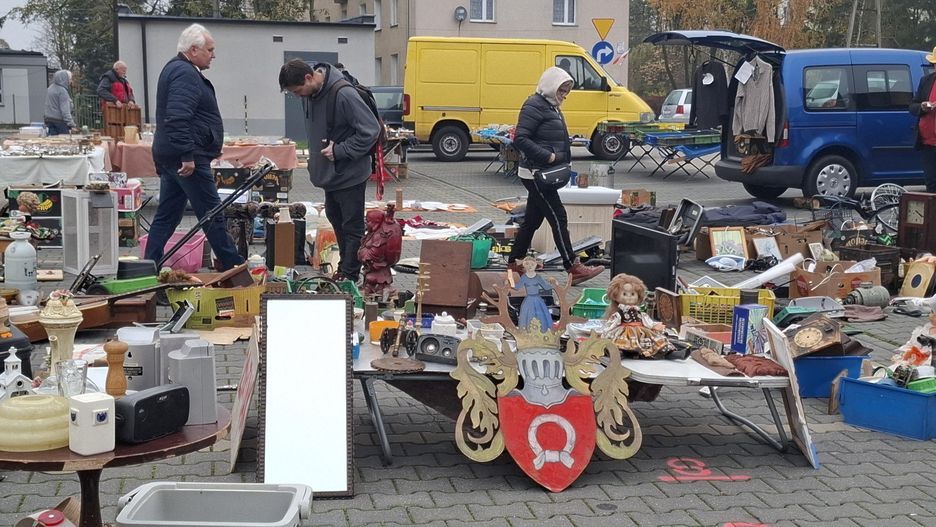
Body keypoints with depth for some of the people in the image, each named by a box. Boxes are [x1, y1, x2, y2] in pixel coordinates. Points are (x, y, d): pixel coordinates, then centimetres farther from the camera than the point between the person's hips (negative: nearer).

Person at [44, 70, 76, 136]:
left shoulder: (50, 88, 13)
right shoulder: (62, 91, -14)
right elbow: (65, 110, -19)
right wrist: (71, 124, -18)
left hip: (49, 120, 8)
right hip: (60, 121, -8)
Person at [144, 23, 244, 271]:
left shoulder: (175, 69, 20)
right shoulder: (185, 74, -15)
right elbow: (178, 118, -26)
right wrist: (188, 155, -26)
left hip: (170, 157, 11)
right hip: (187, 157, -11)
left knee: (167, 215, 12)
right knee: (212, 214, -3)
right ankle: (232, 266, 3)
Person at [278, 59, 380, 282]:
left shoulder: (343, 95, -27)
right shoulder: (308, 94, -2)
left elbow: (371, 130, -25)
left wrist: (339, 151, -23)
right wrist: (316, 159, 10)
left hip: (350, 173, -9)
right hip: (329, 172, 9)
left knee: (352, 226, 2)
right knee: (335, 219, 20)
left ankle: (350, 275, 11)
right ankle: (344, 267, 34)